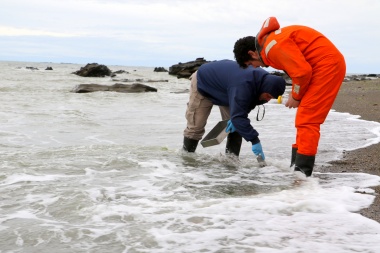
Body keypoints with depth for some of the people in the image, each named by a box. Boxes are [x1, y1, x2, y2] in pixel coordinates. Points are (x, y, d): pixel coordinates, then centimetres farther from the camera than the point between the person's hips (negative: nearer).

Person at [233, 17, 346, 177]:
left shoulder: (273, 46, -18)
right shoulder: (274, 41, 14)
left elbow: (302, 71, -23)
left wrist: (296, 96, -8)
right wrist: (296, 93, 10)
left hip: (327, 65, -10)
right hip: (329, 64, 10)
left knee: (307, 120, -11)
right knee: (305, 119, 14)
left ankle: (302, 172, -11)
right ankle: (297, 166, 20)